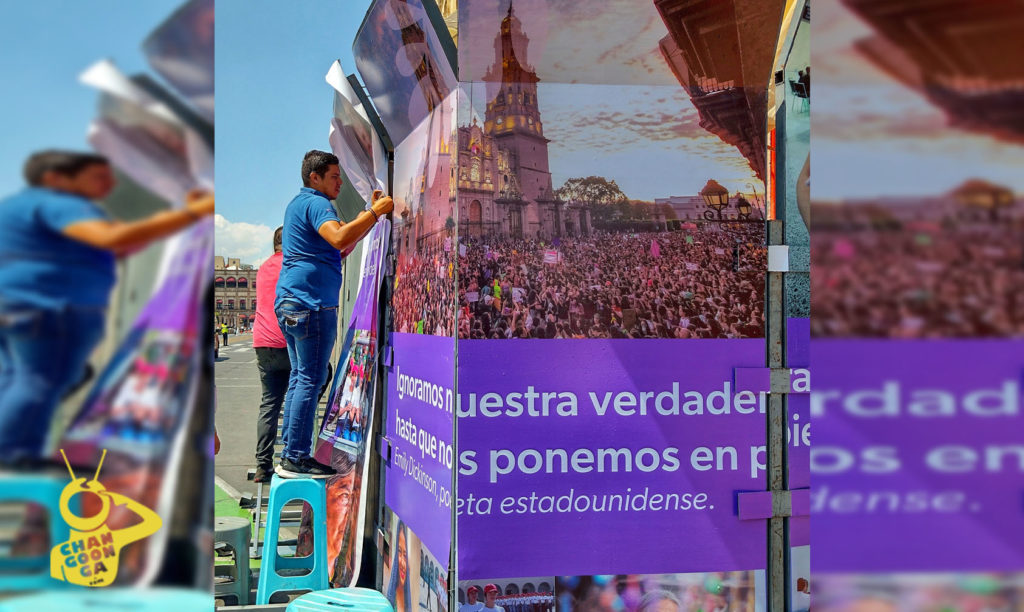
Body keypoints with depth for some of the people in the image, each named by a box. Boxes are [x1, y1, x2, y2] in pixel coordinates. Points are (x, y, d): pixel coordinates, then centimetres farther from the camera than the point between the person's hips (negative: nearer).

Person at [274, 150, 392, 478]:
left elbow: (338, 250, 23)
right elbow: (339, 238, -28)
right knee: (310, 379, -8)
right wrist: (375, 212, -19)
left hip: (289, 301, 11)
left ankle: (289, 455, 14)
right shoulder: (315, 203, -8)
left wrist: (372, 212, 17)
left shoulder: (299, 203, 24)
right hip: (312, 302, -11)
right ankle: (296, 459, -7)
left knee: (300, 377, 12)